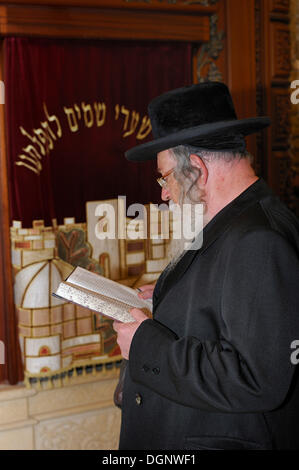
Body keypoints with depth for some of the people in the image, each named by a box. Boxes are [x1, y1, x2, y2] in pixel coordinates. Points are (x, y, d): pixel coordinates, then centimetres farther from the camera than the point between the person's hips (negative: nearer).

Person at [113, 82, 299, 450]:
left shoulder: (259, 242, -24)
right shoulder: (230, 227, 8)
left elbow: (259, 381, -29)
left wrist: (147, 345, -23)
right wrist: (167, 300, 10)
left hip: (228, 439, -9)